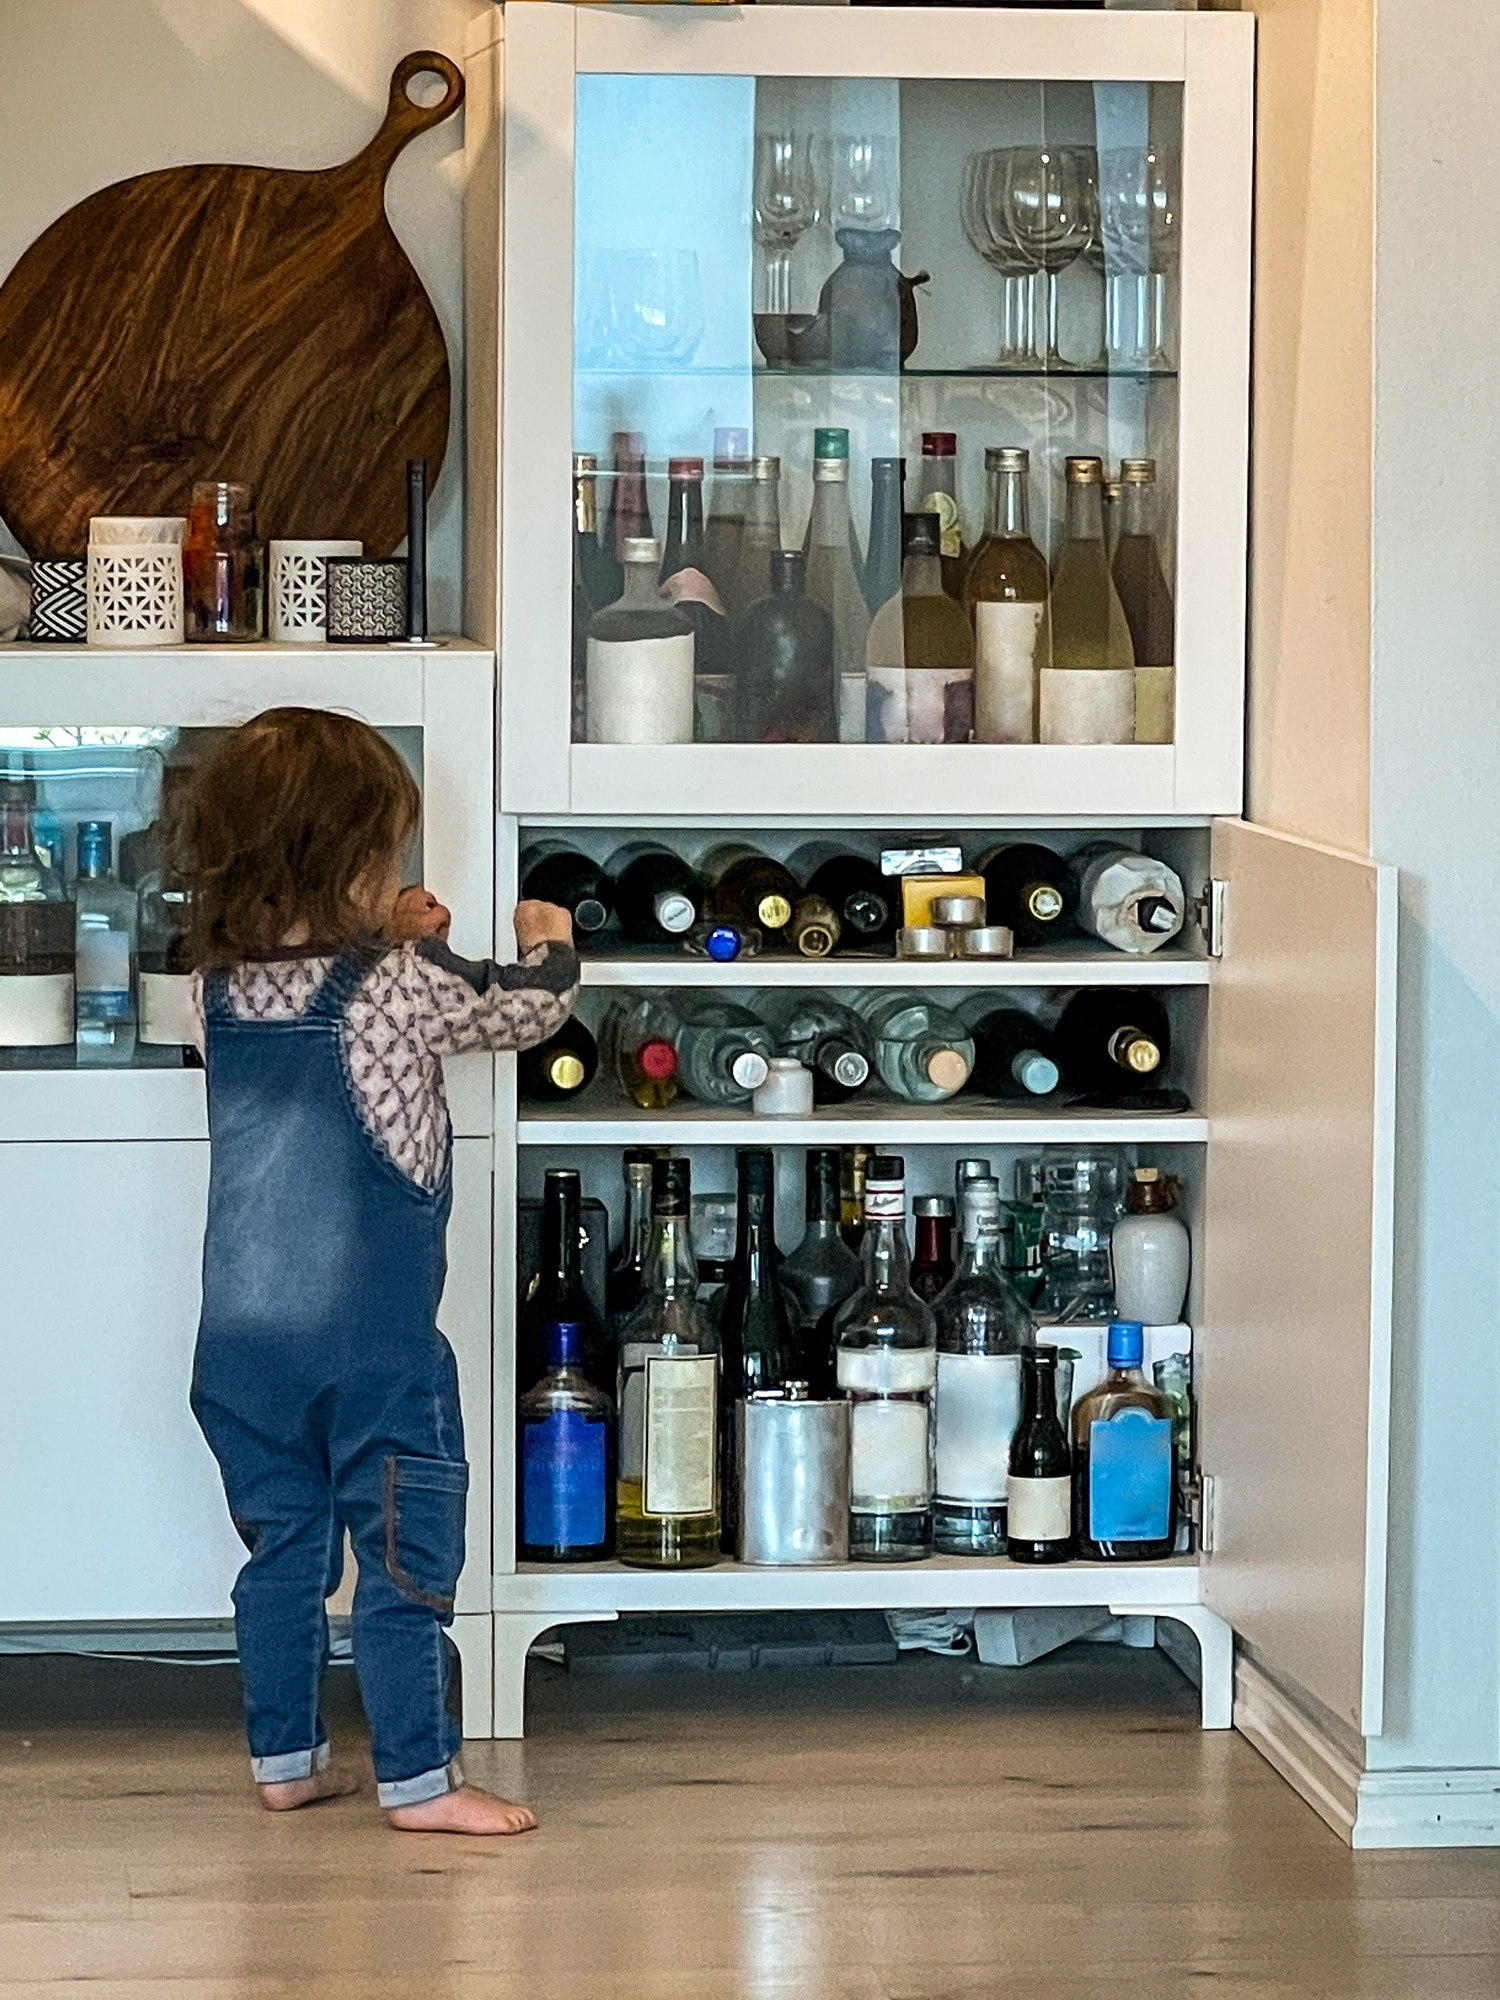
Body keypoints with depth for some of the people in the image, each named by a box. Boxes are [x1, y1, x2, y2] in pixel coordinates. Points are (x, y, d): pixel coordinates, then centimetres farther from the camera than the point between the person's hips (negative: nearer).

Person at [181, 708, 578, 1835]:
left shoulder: (220, 990, 1)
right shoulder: (402, 986, -15)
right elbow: (526, 1011, 0)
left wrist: (389, 941, 18)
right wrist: (549, 941, 20)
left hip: (241, 1340, 6)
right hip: (373, 1337, -6)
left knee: (283, 1548, 17)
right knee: (407, 1559, 2)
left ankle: (285, 1758, 24)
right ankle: (417, 1779, 5)